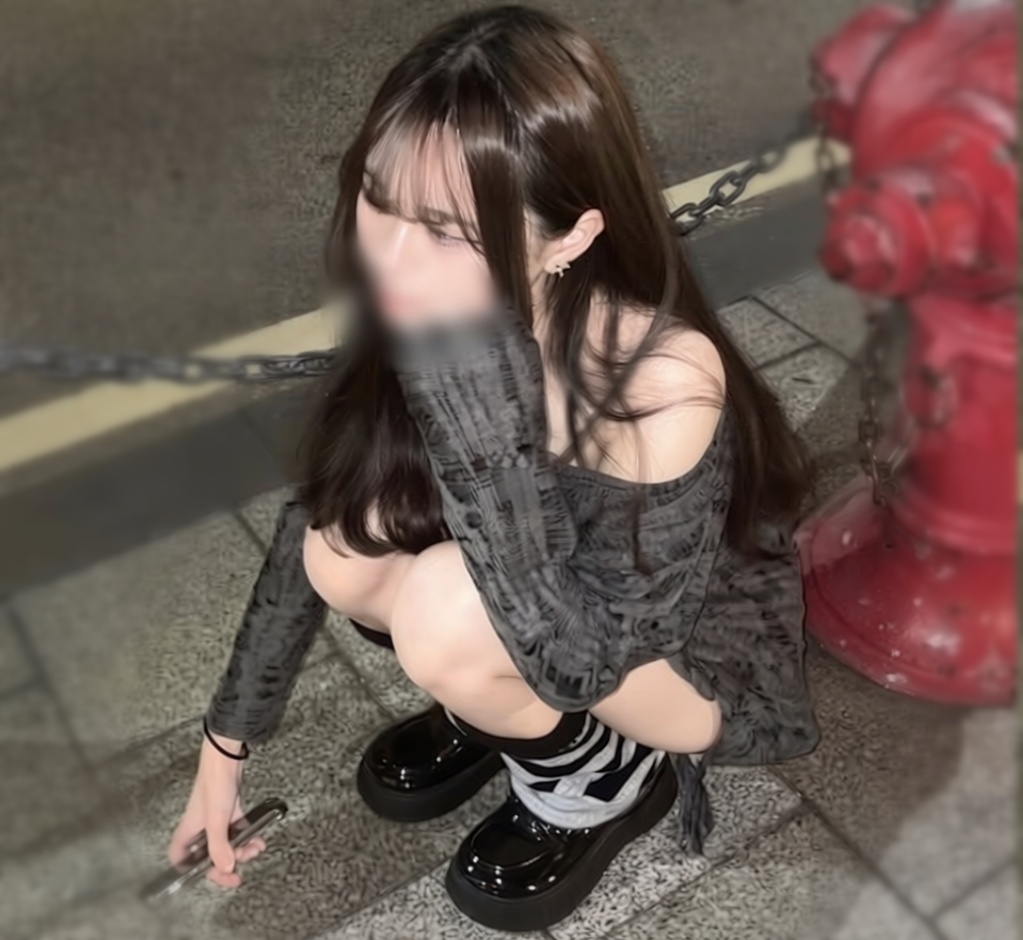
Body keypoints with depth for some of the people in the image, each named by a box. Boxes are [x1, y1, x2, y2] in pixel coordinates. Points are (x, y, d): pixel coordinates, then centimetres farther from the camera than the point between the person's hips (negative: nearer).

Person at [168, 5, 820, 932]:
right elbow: (319, 511, -7)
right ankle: (502, 704, 10)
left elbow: (579, 662, -38)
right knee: (348, 552, -20)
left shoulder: (663, 381, -38)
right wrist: (226, 743, 1)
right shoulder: (407, 316, -20)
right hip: (542, 624, 5)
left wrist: (467, 368, -47)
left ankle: (604, 774, 0)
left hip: (697, 656, -5)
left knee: (449, 609, -32)